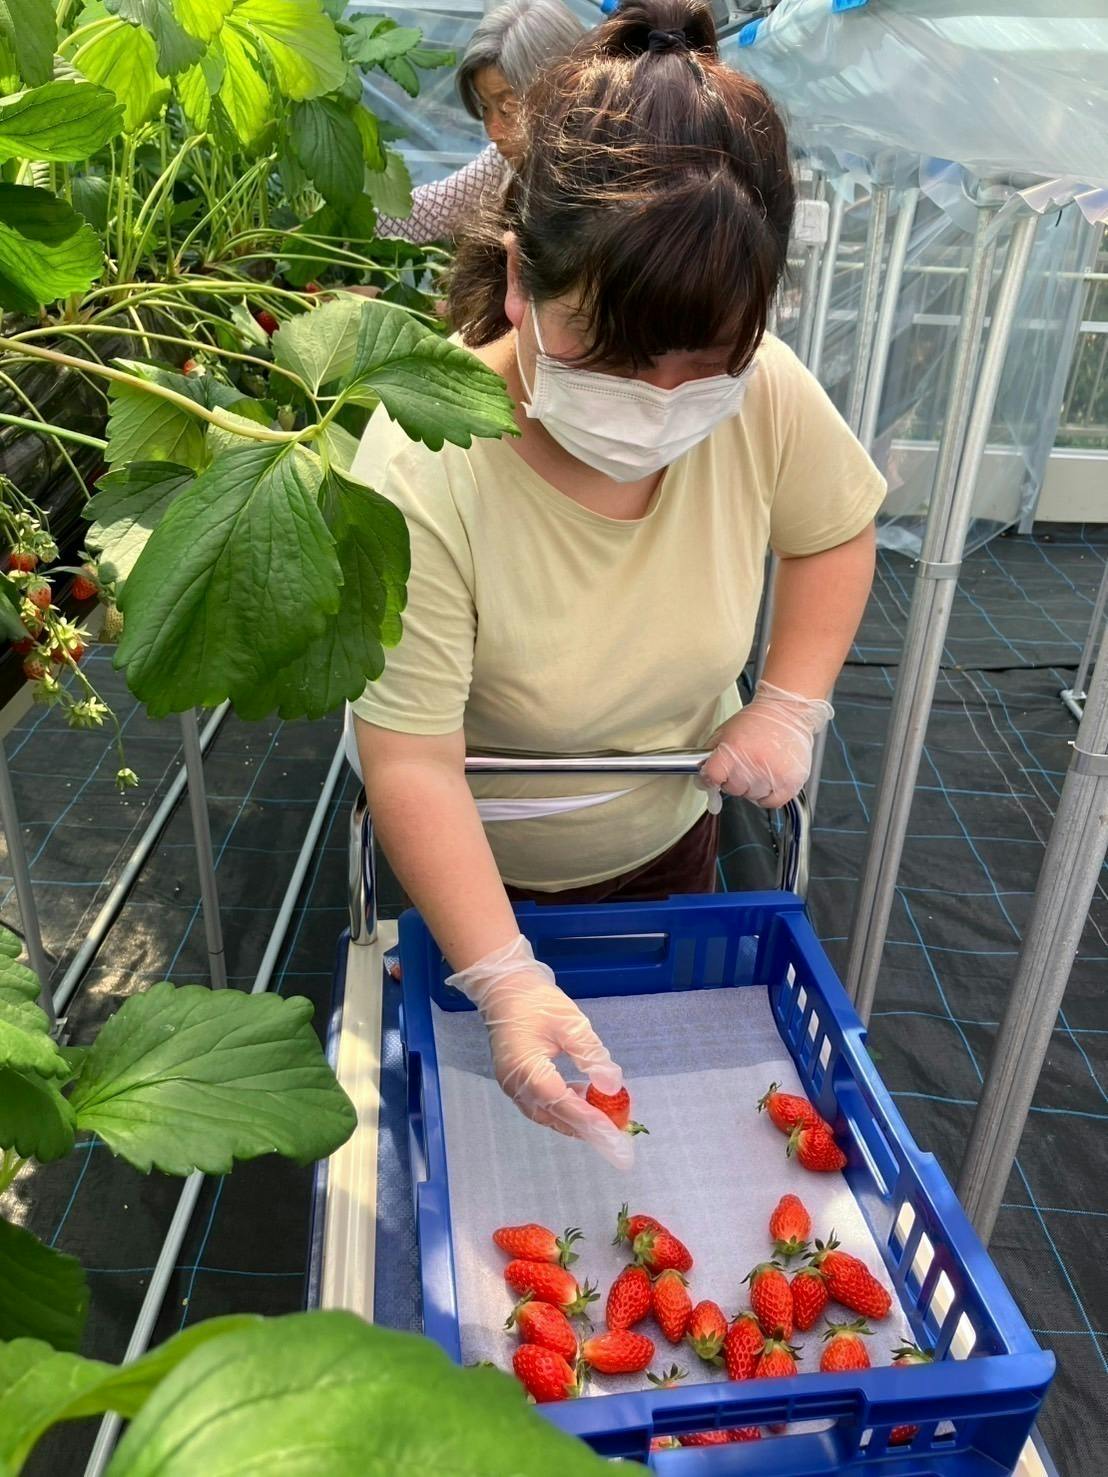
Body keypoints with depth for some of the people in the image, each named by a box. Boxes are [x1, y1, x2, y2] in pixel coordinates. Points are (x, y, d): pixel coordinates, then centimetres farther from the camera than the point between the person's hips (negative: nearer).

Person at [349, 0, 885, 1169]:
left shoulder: (766, 396, -22)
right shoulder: (422, 471, -35)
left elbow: (834, 532, -1)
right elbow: (411, 761, -32)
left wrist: (791, 703, -14)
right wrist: (504, 982, -39)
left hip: (667, 836, 4)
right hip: (478, 868, -3)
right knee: (462, 1085, 25)